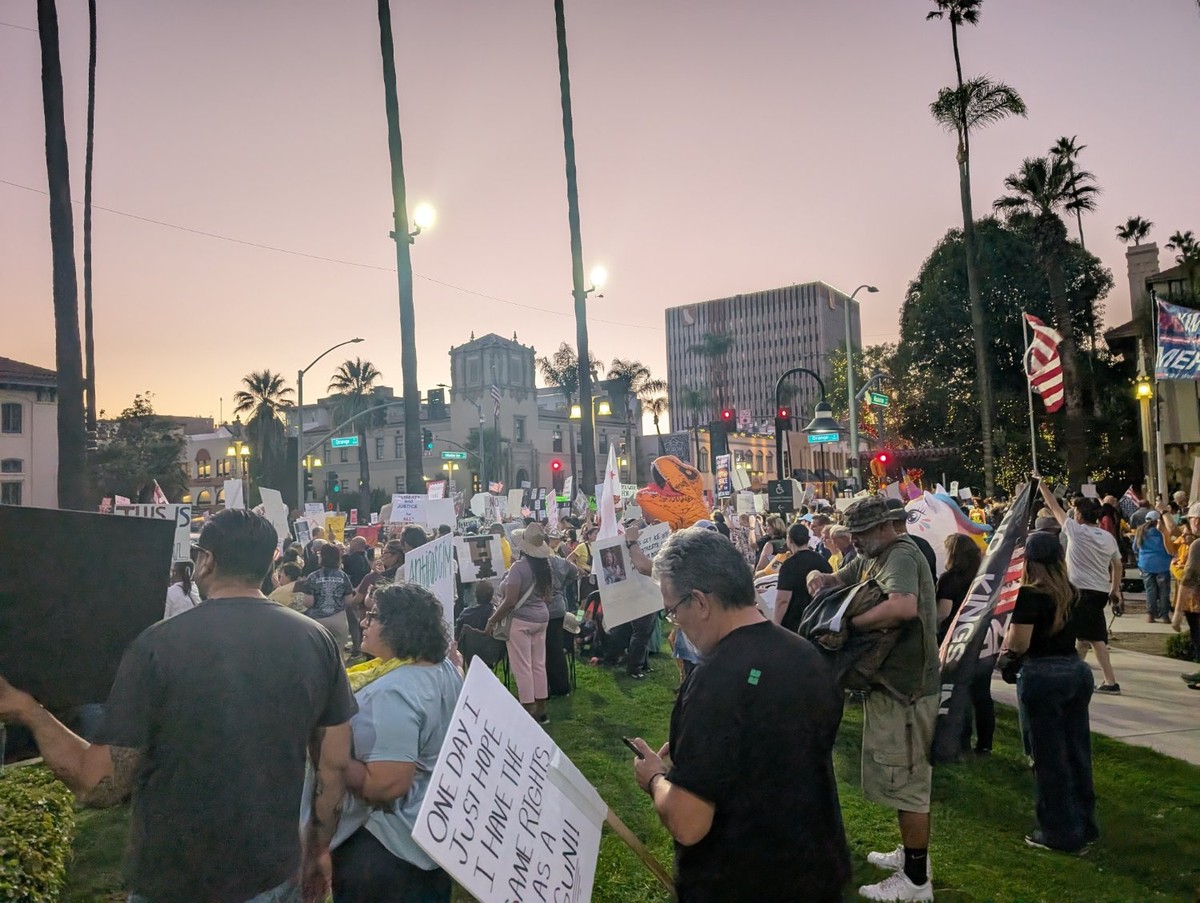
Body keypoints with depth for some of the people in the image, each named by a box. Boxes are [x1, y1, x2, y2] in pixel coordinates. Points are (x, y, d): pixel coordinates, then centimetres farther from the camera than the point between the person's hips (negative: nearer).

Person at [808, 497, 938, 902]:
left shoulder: (901, 554, -20)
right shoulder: (872, 557, 10)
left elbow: (904, 606, -38)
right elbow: (838, 580, 19)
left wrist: (848, 623, -29)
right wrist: (820, 578, -5)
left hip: (906, 686, -10)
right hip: (891, 681, 10)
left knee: (906, 780, 0)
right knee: (901, 776, 21)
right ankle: (912, 852, 37)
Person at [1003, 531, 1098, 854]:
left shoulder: (1031, 595, -17)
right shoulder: (1072, 593, 5)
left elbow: (1018, 645, -18)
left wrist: (1008, 632, 2)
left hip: (1043, 677, -7)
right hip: (1076, 671, 7)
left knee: (1050, 757, 4)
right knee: (1077, 751, 16)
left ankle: (1061, 833, 14)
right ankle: (1084, 826, 29)